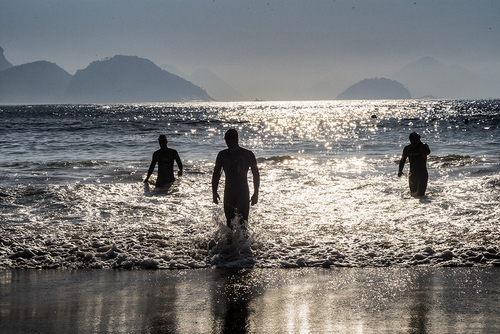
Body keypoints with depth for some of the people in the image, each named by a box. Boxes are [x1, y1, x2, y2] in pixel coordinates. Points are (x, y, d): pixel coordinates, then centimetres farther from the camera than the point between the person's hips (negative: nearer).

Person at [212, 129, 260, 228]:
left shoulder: (248, 155, -1)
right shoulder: (222, 155, 7)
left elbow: (256, 174, 4)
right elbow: (216, 174, 13)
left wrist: (256, 193, -2)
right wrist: (214, 192, 6)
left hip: (243, 193, -3)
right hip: (229, 192, 3)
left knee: (243, 222, -11)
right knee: (229, 221, 1)